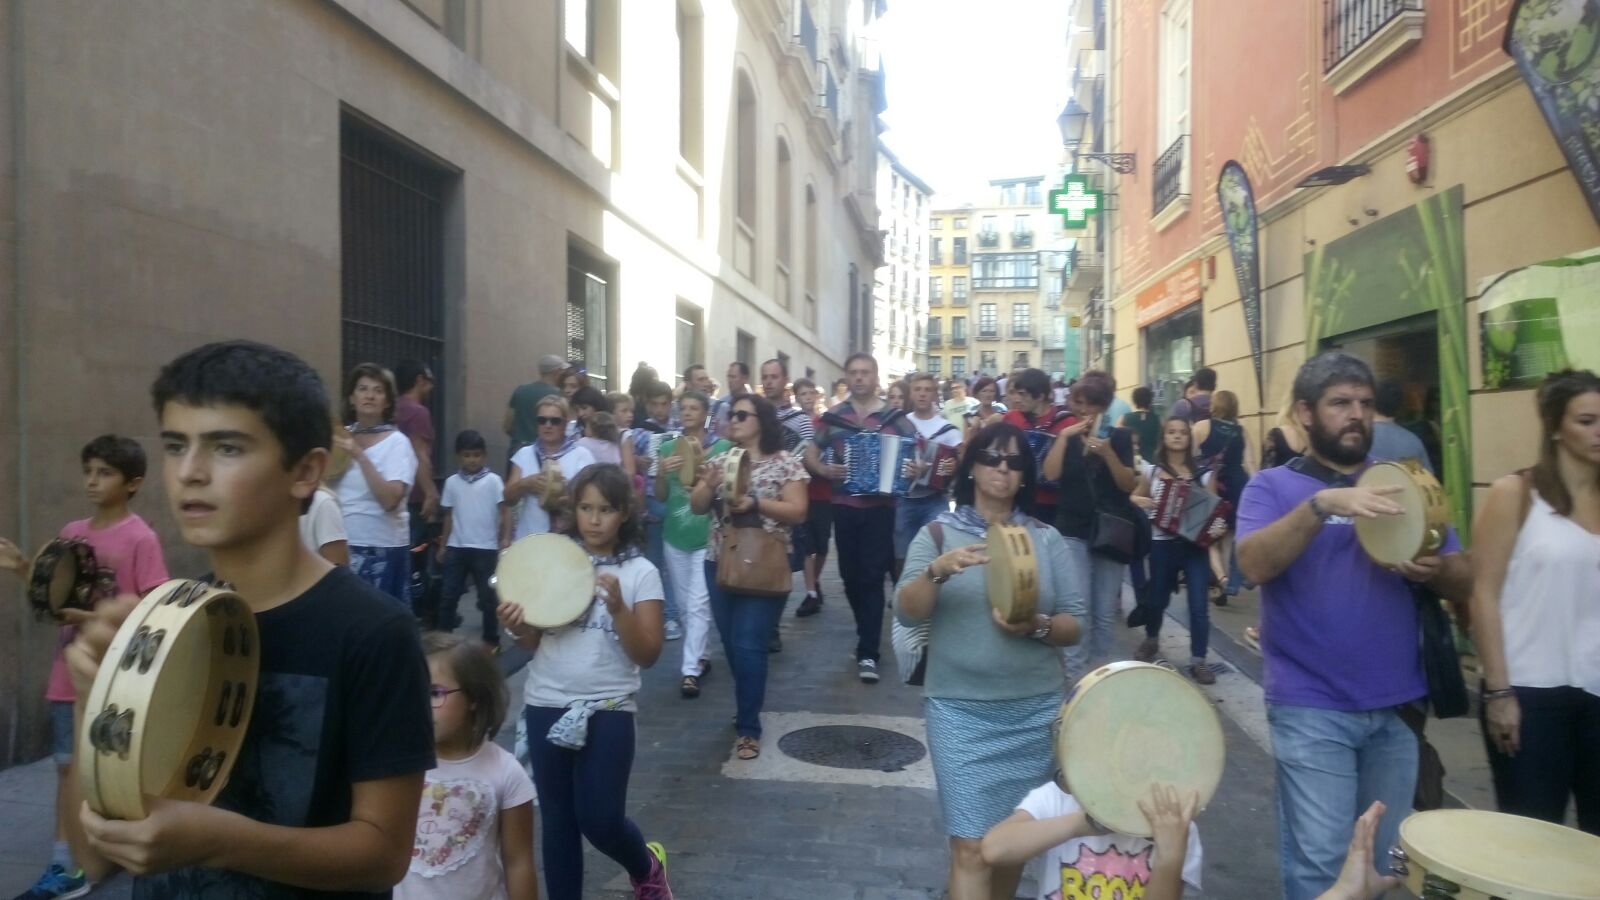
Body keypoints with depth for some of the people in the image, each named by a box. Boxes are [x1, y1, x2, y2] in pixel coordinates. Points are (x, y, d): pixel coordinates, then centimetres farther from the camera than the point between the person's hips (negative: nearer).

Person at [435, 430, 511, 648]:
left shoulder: (493, 481, -4)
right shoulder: (452, 482, 5)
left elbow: (505, 511, -5)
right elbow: (448, 515, 12)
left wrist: (506, 540, -15)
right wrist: (442, 545, 12)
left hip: (485, 548, -2)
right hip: (456, 547, 2)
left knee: (488, 597, 6)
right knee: (449, 595, 6)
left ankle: (491, 639, 18)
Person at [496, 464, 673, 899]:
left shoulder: (640, 572, -5)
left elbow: (647, 655, -8)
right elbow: (534, 641, 7)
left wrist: (618, 607, -23)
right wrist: (517, 627, -15)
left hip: (609, 708, -3)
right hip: (546, 704, 3)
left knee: (599, 818, -4)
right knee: (557, 818, 10)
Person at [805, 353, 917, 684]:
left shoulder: (895, 417, 1)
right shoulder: (833, 416, 5)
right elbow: (810, 455, 11)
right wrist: (824, 470, -9)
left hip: (879, 507, -3)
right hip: (844, 507, 3)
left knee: (872, 577, -5)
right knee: (850, 575, 12)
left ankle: (868, 653, -1)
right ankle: (870, 634, 34)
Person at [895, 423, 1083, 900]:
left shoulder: (1046, 538, 5)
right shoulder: (937, 533, -1)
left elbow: (1074, 624, 3)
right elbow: (905, 612, -11)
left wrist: (1037, 627, -18)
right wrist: (938, 570, -29)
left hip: (1035, 710, 3)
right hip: (960, 709, -3)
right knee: (971, 846, -5)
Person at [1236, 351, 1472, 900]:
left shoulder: (1400, 484, 9)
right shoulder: (1273, 486, -3)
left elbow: (1463, 582, 7)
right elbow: (1254, 564, -20)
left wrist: (1436, 571, -16)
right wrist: (1321, 503, -32)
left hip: (1397, 706, 4)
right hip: (1312, 710, -4)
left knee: (1386, 856, 17)